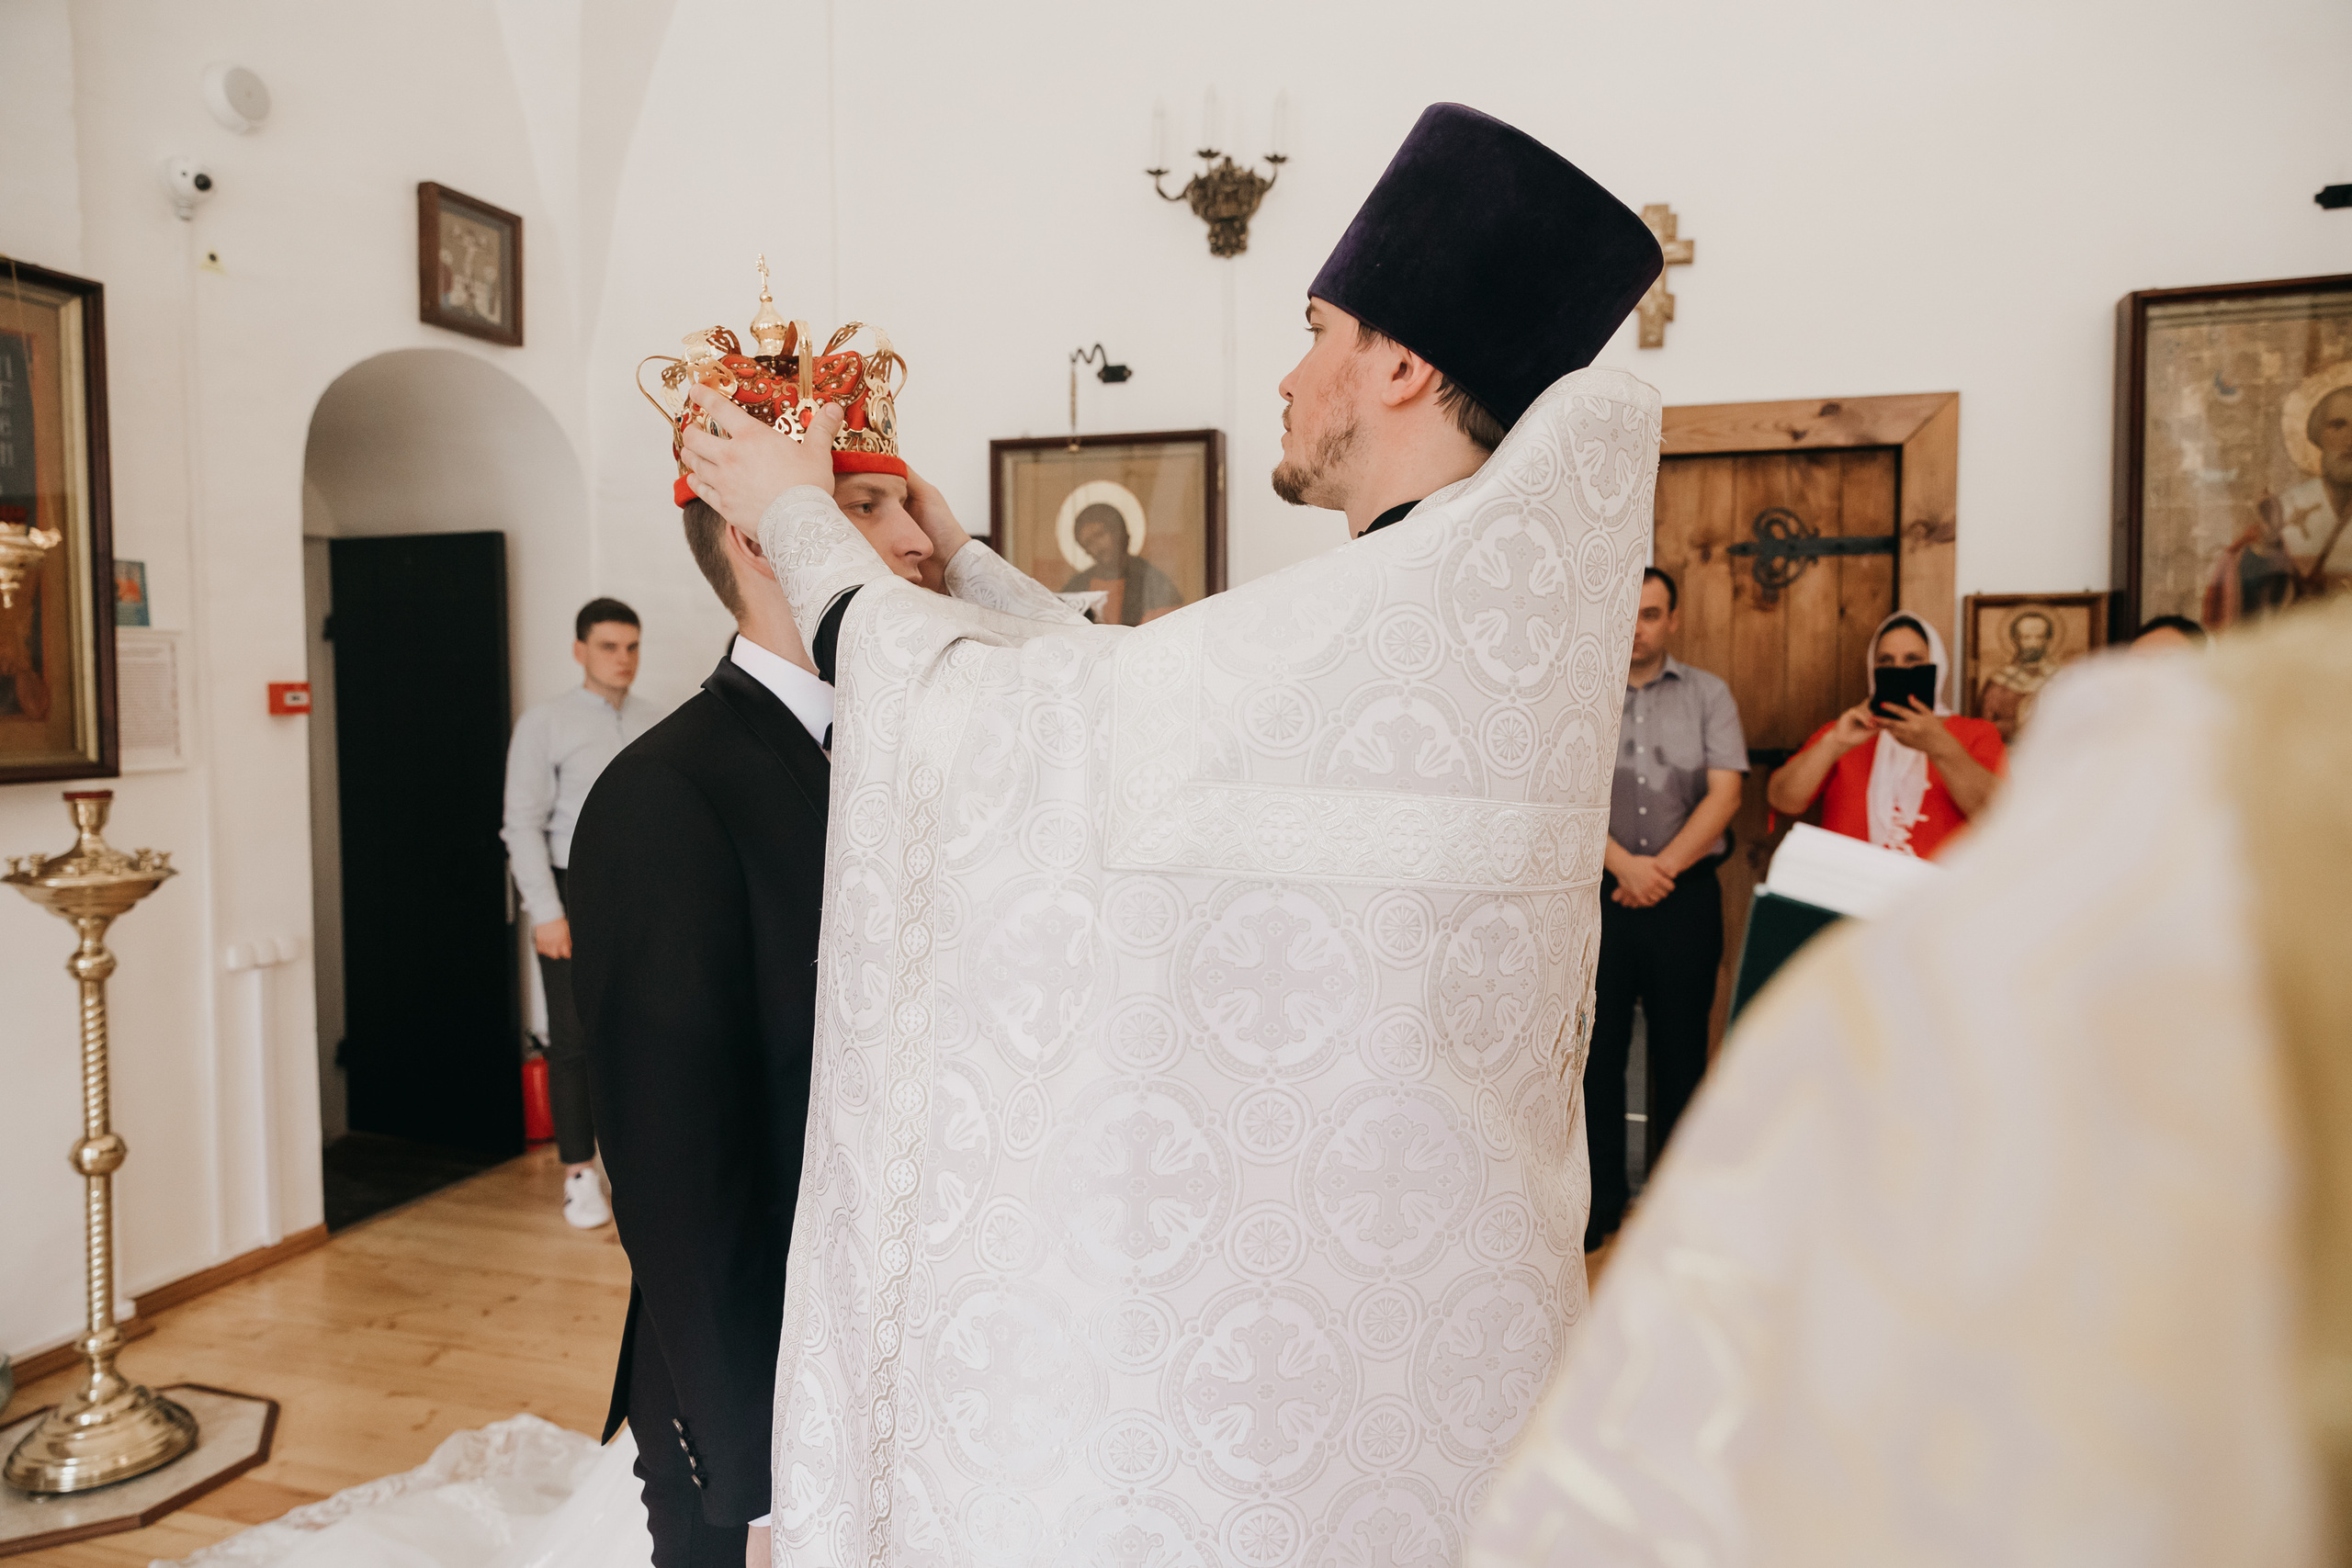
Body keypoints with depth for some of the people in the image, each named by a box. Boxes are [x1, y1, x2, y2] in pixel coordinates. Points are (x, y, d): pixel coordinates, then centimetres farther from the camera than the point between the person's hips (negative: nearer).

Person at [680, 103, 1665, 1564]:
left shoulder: (1359, 623, -24)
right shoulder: (1533, 616, 4)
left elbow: (976, 710, -14)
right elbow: (1127, 688, 11)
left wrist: (801, 515, 2)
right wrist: (951, 546, 18)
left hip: (1279, 1284, -8)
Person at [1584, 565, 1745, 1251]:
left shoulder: (1709, 694, 8)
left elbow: (1725, 793, -1)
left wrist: (1663, 868, -9)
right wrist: (1624, 864, -13)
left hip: (1687, 892, 1)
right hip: (1599, 889, 0)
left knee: (1680, 1047, 6)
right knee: (1598, 1046, 2)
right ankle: (1598, 1203, 13)